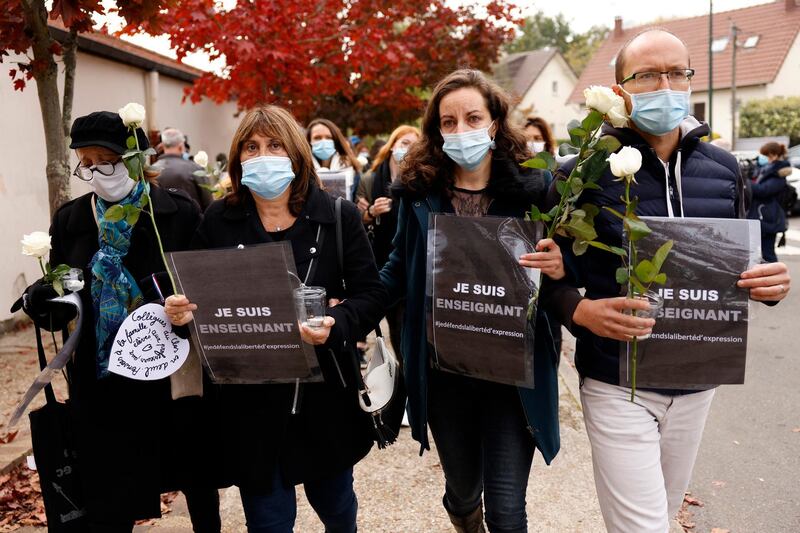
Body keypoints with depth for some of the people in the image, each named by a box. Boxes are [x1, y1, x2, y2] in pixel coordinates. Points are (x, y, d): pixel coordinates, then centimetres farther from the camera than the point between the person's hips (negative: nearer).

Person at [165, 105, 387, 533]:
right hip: (249, 399, 0)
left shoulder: (338, 216, -5)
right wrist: (181, 311, -14)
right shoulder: (219, 220, -1)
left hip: (324, 392, 0)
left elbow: (371, 294, -6)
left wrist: (335, 324, -24)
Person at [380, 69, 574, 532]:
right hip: (443, 371, 2)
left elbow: (558, 265, 2)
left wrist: (559, 268, -21)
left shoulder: (530, 188, -6)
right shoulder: (420, 192, -1)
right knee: (462, 492, 21)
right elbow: (399, 272, 6)